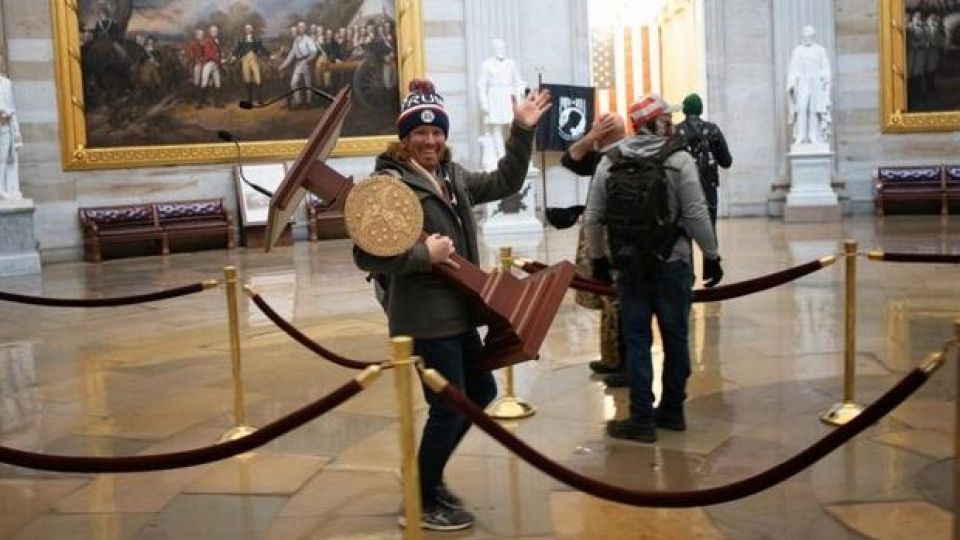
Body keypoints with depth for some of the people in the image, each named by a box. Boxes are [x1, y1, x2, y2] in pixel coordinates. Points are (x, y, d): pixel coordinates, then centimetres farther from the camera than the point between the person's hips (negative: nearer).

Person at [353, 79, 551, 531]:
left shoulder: (453, 176, 10)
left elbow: (504, 183, 20)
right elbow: (366, 255, -21)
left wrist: (522, 132, 12)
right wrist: (424, 253, -23)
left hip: (457, 312, 9)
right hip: (425, 319, -9)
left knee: (481, 392, 20)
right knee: (449, 408, -1)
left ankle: (428, 476, 35)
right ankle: (421, 504, 19)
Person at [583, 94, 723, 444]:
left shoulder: (609, 162, 2)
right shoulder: (678, 159, -7)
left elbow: (593, 217, 4)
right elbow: (696, 215, -10)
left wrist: (597, 258, 15)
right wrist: (711, 256, 0)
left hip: (629, 267, 2)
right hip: (672, 265, -2)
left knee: (637, 342, 6)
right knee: (675, 338, 12)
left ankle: (642, 420, 6)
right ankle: (672, 412, 22)